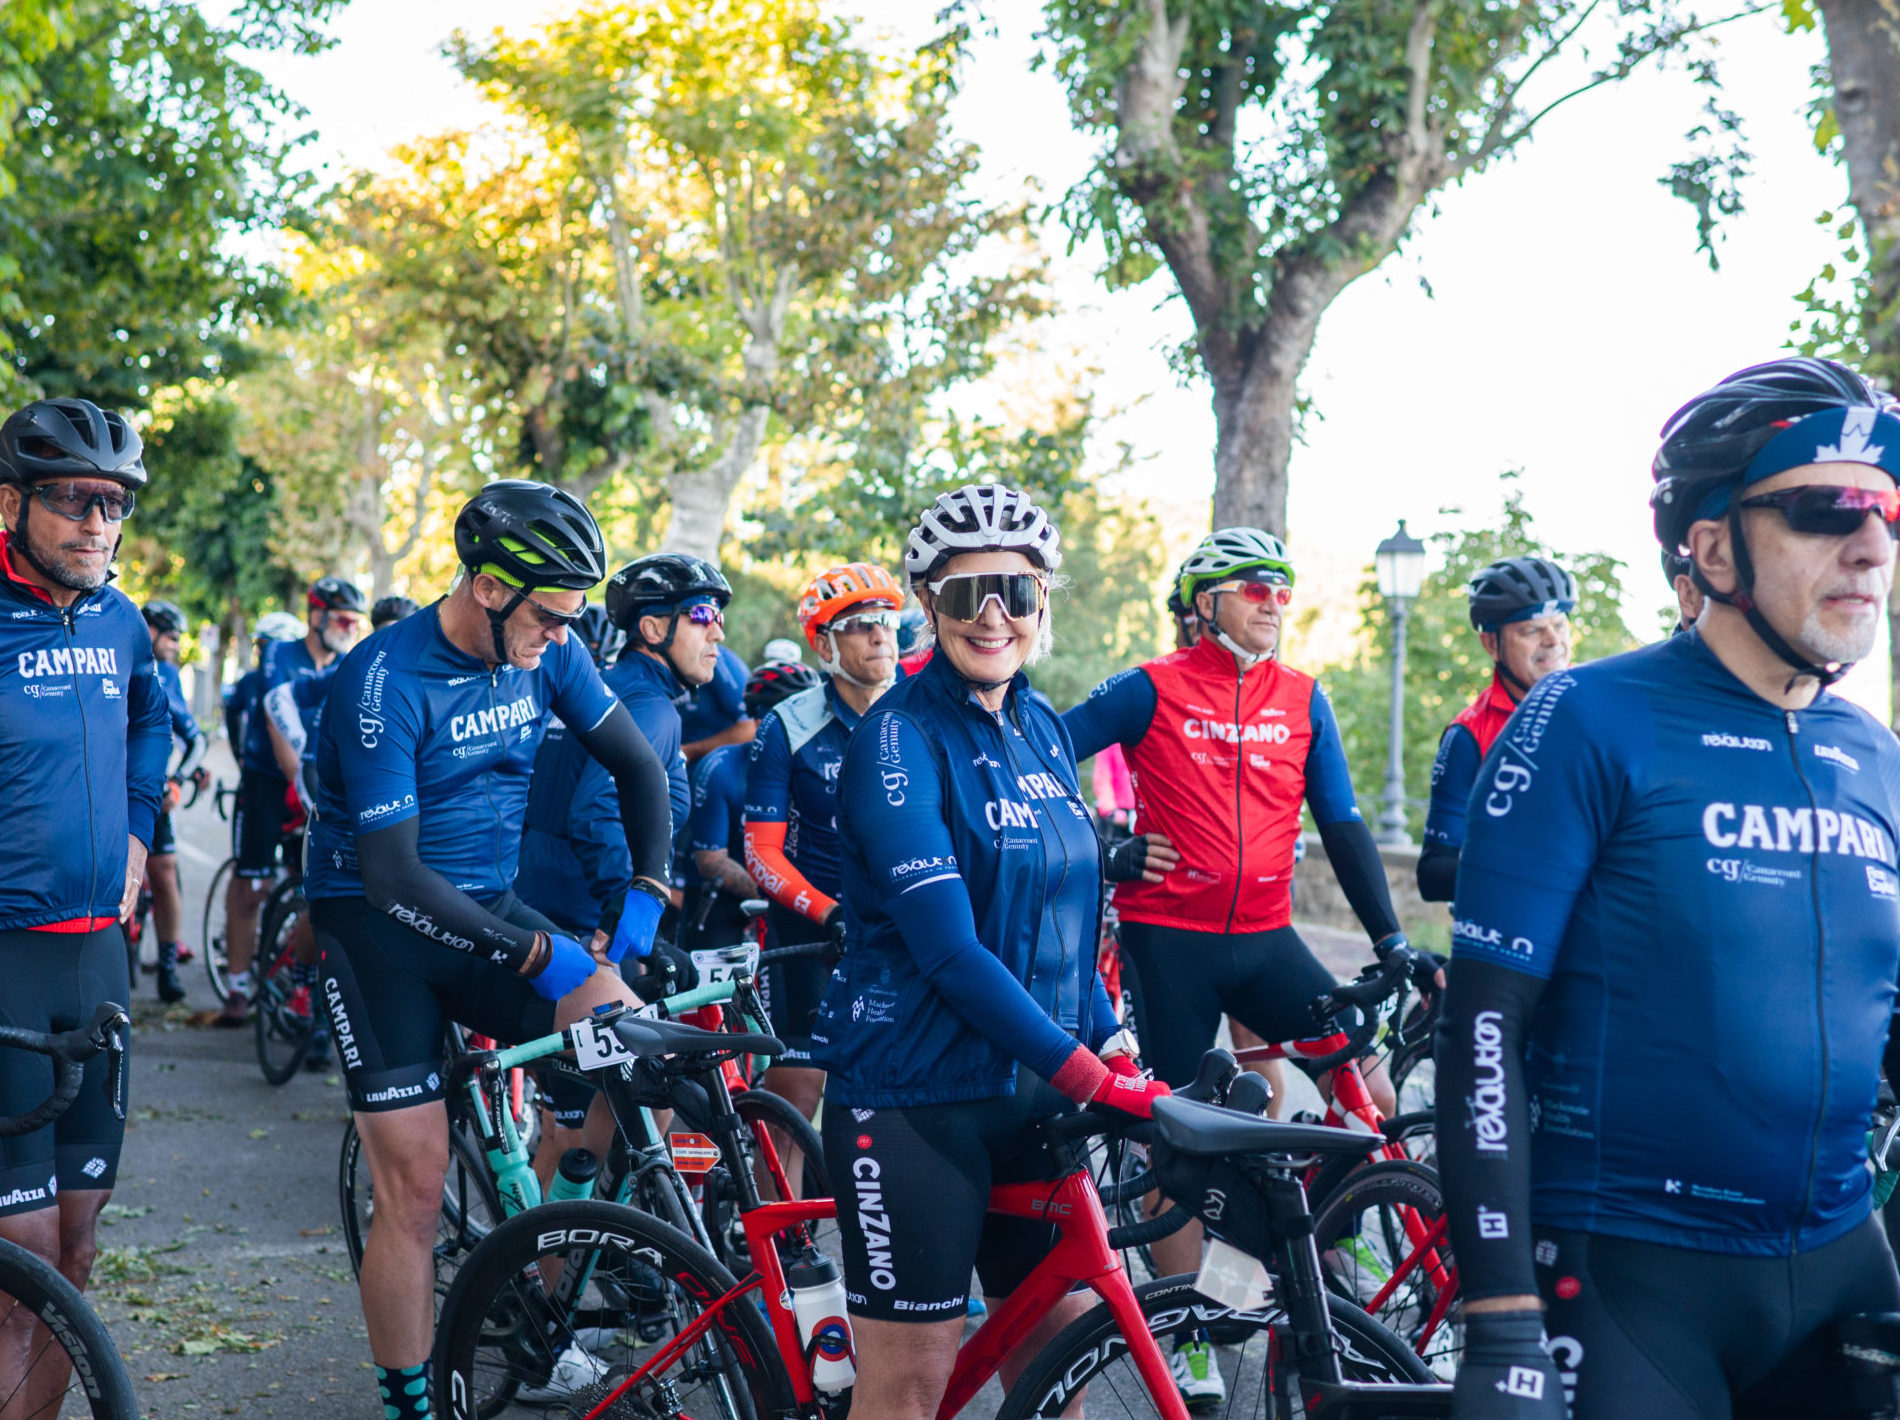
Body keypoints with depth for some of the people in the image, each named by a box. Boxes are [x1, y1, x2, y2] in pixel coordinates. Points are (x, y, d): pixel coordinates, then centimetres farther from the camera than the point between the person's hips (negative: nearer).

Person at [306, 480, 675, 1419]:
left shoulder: (547, 653, -3)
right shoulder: (384, 680, -21)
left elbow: (635, 763, 8)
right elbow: (391, 874, -24)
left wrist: (647, 887, -7)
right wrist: (534, 952, -25)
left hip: (490, 904, 5)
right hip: (379, 924, -5)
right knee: (415, 1184, -8)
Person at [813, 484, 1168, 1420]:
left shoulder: (1043, 730, 9)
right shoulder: (900, 737, -13)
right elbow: (948, 946, -22)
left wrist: (1109, 1038, 4)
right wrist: (1084, 1071, -24)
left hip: (1031, 1093, 7)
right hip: (914, 1094, -7)